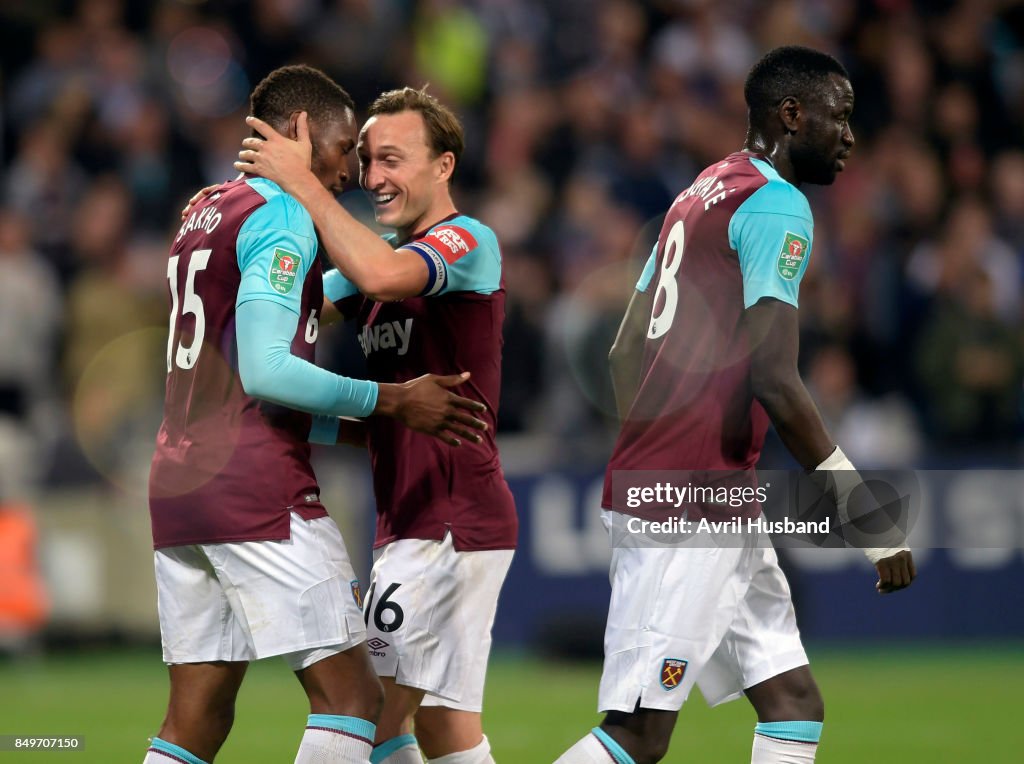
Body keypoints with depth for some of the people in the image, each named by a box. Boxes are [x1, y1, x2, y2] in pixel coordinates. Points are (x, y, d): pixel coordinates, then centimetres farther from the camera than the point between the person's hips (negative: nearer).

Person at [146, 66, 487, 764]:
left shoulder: (204, 216, 21)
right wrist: (392, 401, -12)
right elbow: (266, 372, -19)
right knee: (352, 698, -7)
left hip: (177, 489, 9)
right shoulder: (282, 217, -7)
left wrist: (365, 431, 23)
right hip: (258, 492, -9)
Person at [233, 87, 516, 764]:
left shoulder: (468, 242, -11)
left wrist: (301, 182, -24)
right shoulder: (389, 253, 17)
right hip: (412, 524, 10)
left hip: (453, 523, -10)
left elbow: (380, 276, -32)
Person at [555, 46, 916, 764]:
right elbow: (775, 381, -20)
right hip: (689, 512, -10)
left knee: (794, 705, 9)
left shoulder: (700, 194, 18)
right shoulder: (778, 207, -11)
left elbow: (626, 353, 21)